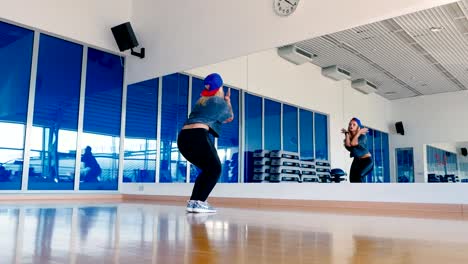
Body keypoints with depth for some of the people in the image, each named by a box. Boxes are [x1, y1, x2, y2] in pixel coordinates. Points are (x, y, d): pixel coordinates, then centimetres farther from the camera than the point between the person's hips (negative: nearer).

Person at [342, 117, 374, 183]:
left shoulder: (362, 136, -11)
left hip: (367, 160, -6)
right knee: (352, 180, -5)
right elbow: (348, 145, -20)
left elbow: (353, 143, -28)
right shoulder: (349, 136, 2)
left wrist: (359, 132, -20)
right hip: (356, 161, 6)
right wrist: (347, 133, -13)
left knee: (357, 175, -30)